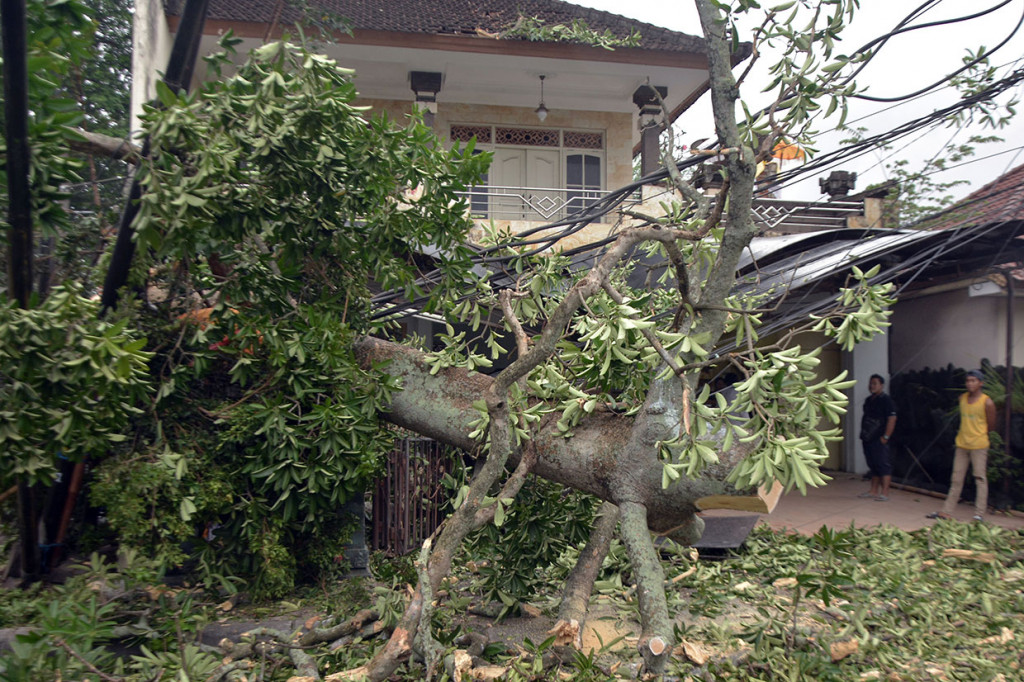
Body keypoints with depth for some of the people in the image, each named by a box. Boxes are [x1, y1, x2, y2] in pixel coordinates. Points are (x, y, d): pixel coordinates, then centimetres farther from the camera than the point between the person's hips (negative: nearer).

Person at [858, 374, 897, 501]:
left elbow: (892, 418, -16)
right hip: (868, 438, 9)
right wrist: (863, 433, 15)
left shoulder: (886, 400, -9)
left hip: (879, 440, -9)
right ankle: (874, 491, 21)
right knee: (873, 465, 14)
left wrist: (886, 437, -18)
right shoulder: (869, 400, 17)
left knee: (883, 465, -6)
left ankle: (884, 492, -4)